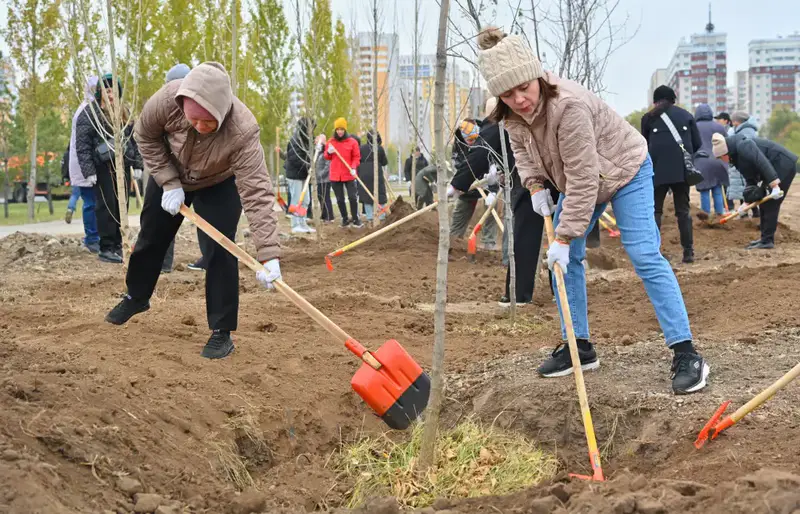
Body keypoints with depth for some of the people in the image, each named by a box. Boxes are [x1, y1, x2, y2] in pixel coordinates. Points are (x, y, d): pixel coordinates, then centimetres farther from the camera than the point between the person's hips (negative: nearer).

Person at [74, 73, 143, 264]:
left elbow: (134, 139, 18)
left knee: (122, 206, 6)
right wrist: (88, 171, -15)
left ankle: (118, 245, 15)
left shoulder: (124, 112, 14)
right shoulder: (89, 113, -4)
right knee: (106, 206, -6)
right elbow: (82, 145, -8)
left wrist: (137, 165, 10)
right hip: (102, 168, -5)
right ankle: (106, 248, -1)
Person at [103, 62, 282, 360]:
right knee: (151, 237, 17)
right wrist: (169, 183, -22)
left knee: (220, 250, -13)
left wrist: (269, 255, -53)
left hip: (220, 184, -3)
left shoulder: (243, 131, -45)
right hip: (170, 175, 3)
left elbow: (257, 193, -47)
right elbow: (146, 136, -16)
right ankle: (136, 297, 43)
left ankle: (221, 332, 0)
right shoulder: (167, 99, -38)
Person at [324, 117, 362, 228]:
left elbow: (356, 157, -2)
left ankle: (355, 219, 6)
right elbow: (327, 157, 15)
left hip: (349, 175, -3)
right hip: (335, 176, 3)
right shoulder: (330, 142, 5)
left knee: (353, 197, -7)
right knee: (340, 199, 8)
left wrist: (353, 167, -17)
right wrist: (329, 152, -8)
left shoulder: (352, 141, -3)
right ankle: (345, 219, 21)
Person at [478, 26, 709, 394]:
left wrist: (564, 237, -34)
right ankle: (579, 346, 15)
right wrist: (535, 185, -8)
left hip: (624, 170, -8)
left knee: (644, 256, -17)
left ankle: (686, 354, -16)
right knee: (563, 258, 3)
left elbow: (583, 181, -37)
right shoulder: (513, 115, -16)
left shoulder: (569, 106, -40)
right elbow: (521, 149, 9)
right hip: (580, 179, 8)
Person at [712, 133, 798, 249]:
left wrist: (774, 185, -36)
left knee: (770, 204, -10)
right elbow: (751, 179, 9)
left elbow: (763, 162, -31)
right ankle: (766, 238, 18)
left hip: (784, 165, -10)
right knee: (764, 203, 12)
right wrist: (748, 200, 3)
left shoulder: (743, 146, -21)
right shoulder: (736, 156, 8)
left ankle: (767, 241, -7)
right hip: (775, 168, 10)